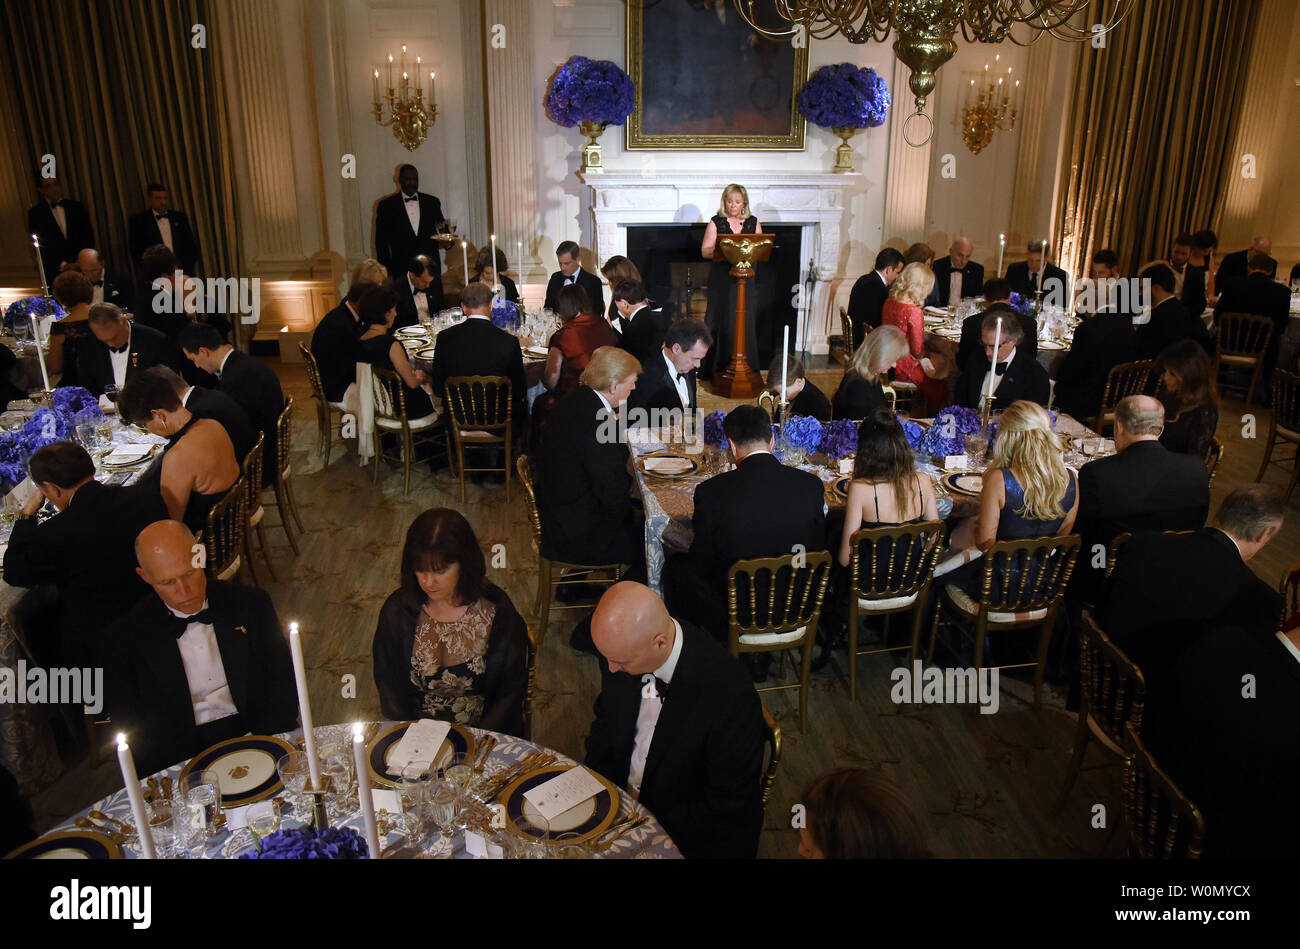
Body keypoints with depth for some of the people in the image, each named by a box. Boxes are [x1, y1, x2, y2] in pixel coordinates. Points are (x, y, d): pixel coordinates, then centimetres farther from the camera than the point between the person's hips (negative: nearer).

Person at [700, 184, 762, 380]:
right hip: (722, 281, -2)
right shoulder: (716, 222, 2)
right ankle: (718, 369, 3)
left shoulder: (753, 223, 9)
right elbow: (705, 251, -3)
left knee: (746, 323, 1)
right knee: (721, 322, -3)